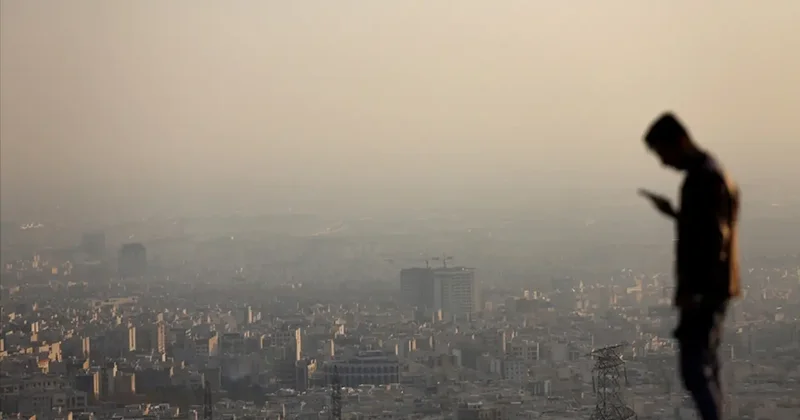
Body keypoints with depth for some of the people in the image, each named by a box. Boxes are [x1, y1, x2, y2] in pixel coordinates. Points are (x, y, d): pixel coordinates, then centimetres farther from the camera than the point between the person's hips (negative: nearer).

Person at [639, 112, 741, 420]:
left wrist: (692, 291, -22)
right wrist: (672, 213, 18)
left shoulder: (704, 177, -17)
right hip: (710, 288, 11)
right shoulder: (706, 172, 15)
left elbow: (714, 240, -22)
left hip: (704, 290, -11)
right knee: (704, 367, 14)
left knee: (695, 369, -10)